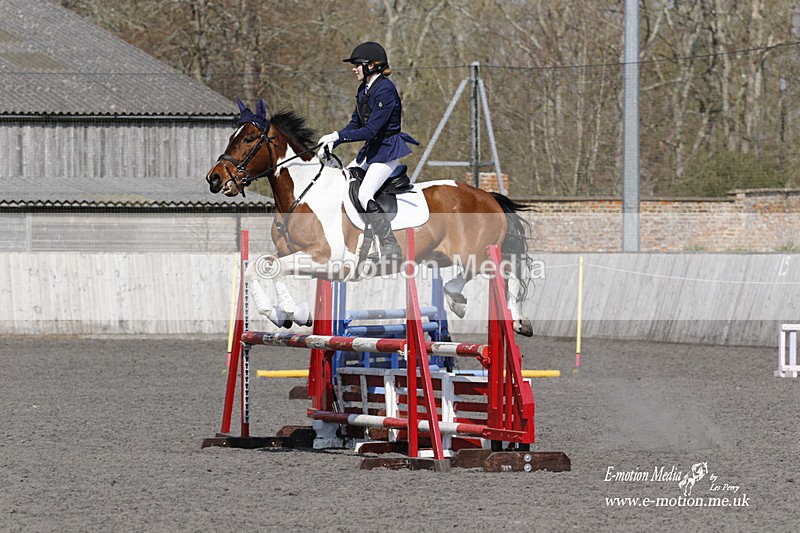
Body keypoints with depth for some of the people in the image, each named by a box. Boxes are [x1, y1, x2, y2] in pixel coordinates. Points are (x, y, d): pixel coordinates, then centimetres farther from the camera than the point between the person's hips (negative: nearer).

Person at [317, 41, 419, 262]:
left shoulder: (385, 90, -20)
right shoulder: (364, 90, 10)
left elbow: (371, 130, -24)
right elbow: (355, 125, 15)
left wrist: (338, 136, -20)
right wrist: (332, 142, 0)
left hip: (388, 151, -10)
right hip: (371, 149, 10)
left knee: (364, 195, -24)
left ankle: (391, 249, -21)